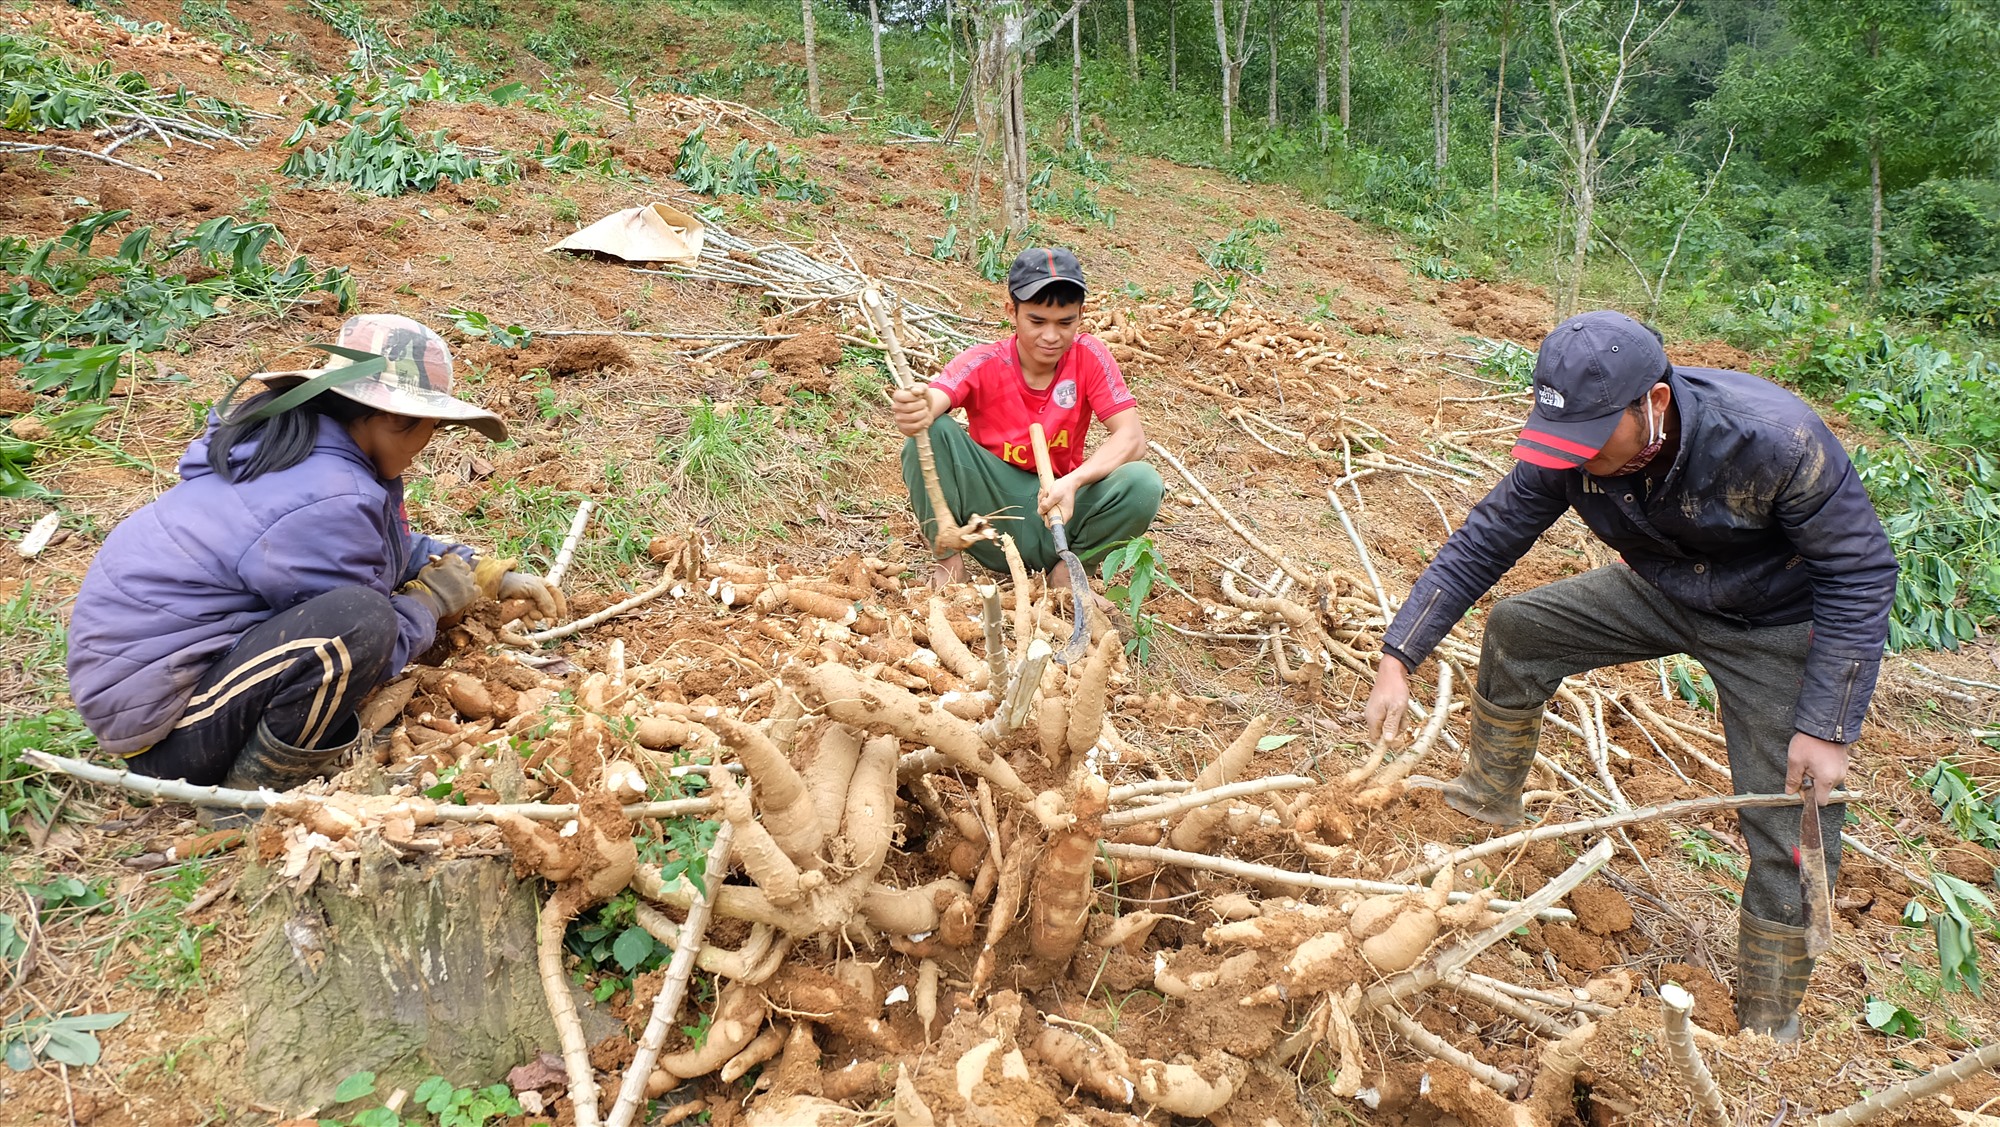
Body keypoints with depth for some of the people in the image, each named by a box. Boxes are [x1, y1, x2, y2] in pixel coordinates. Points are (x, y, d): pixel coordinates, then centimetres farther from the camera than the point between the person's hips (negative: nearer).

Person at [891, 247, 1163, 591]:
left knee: (1143, 483, -27)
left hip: (1057, 508, 1)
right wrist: (915, 410, -57)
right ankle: (949, 561, -11)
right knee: (930, 431, -27)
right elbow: (933, 402, -31)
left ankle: (1068, 568, -3)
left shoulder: (1088, 356, -8)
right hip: (990, 506, -1)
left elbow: (1131, 436, -15)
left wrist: (1074, 482, -33)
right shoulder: (983, 363, -11)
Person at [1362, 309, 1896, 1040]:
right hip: (1664, 592, 5)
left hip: (1777, 627, -4)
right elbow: (1483, 542, -14)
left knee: (1792, 833, -6)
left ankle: (1768, 1028, 13)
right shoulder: (1568, 451, -24)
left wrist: (1828, 727, -28)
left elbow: (1859, 575, -26)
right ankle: (1486, 809, 19)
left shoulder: (1775, 440, -38)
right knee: (1517, 630, -2)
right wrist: (1398, 658, -20)